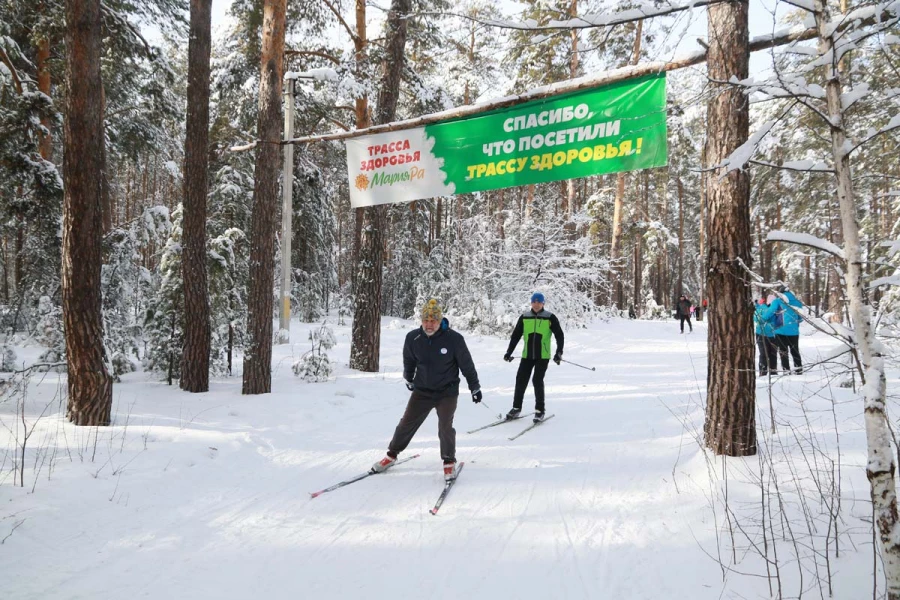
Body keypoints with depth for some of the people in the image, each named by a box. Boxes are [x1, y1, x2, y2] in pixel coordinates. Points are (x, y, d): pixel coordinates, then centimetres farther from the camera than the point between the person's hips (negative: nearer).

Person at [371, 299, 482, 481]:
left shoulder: (454, 339, -19)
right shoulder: (413, 338, -12)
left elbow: (467, 365, -6)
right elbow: (408, 361, 9)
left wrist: (475, 388, 3)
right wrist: (408, 379, 24)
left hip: (447, 392, -3)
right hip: (422, 391, 3)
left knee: (445, 427, -11)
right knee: (407, 423, 7)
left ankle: (449, 462, 11)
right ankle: (392, 454, 27)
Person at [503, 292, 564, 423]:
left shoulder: (550, 318, -3)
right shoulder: (524, 317, 4)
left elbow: (559, 336, -2)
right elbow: (516, 336, 8)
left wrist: (559, 352, -13)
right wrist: (509, 352, 2)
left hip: (543, 356, -3)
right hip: (527, 355, 3)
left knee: (537, 381, -9)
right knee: (521, 380, 1)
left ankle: (540, 410, 4)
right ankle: (516, 408, 15)